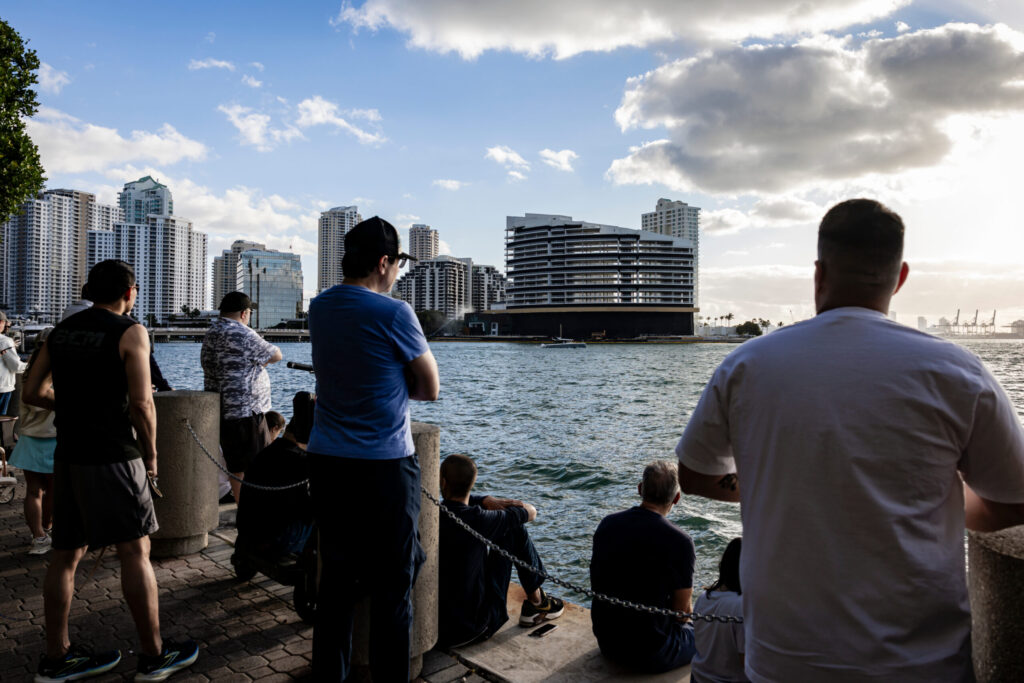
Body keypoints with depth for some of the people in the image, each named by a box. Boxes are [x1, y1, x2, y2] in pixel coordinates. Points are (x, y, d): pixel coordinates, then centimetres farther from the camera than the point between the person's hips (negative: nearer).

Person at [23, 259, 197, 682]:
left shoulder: (61, 330, 10)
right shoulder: (130, 331, -10)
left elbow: (32, 393, 12)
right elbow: (141, 403, -17)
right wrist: (151, 456, -5)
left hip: (67, 454, 7)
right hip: (112, 455, -7)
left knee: (66, 553, 13)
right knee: (135, 551, 0)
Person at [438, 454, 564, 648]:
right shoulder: (476, 520, -21)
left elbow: (457, 501, 19)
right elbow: (531, 512, -3)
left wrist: (487, 500, 2)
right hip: (470, 630, -5)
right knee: (513, 529, 2)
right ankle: (536, 602, 20)